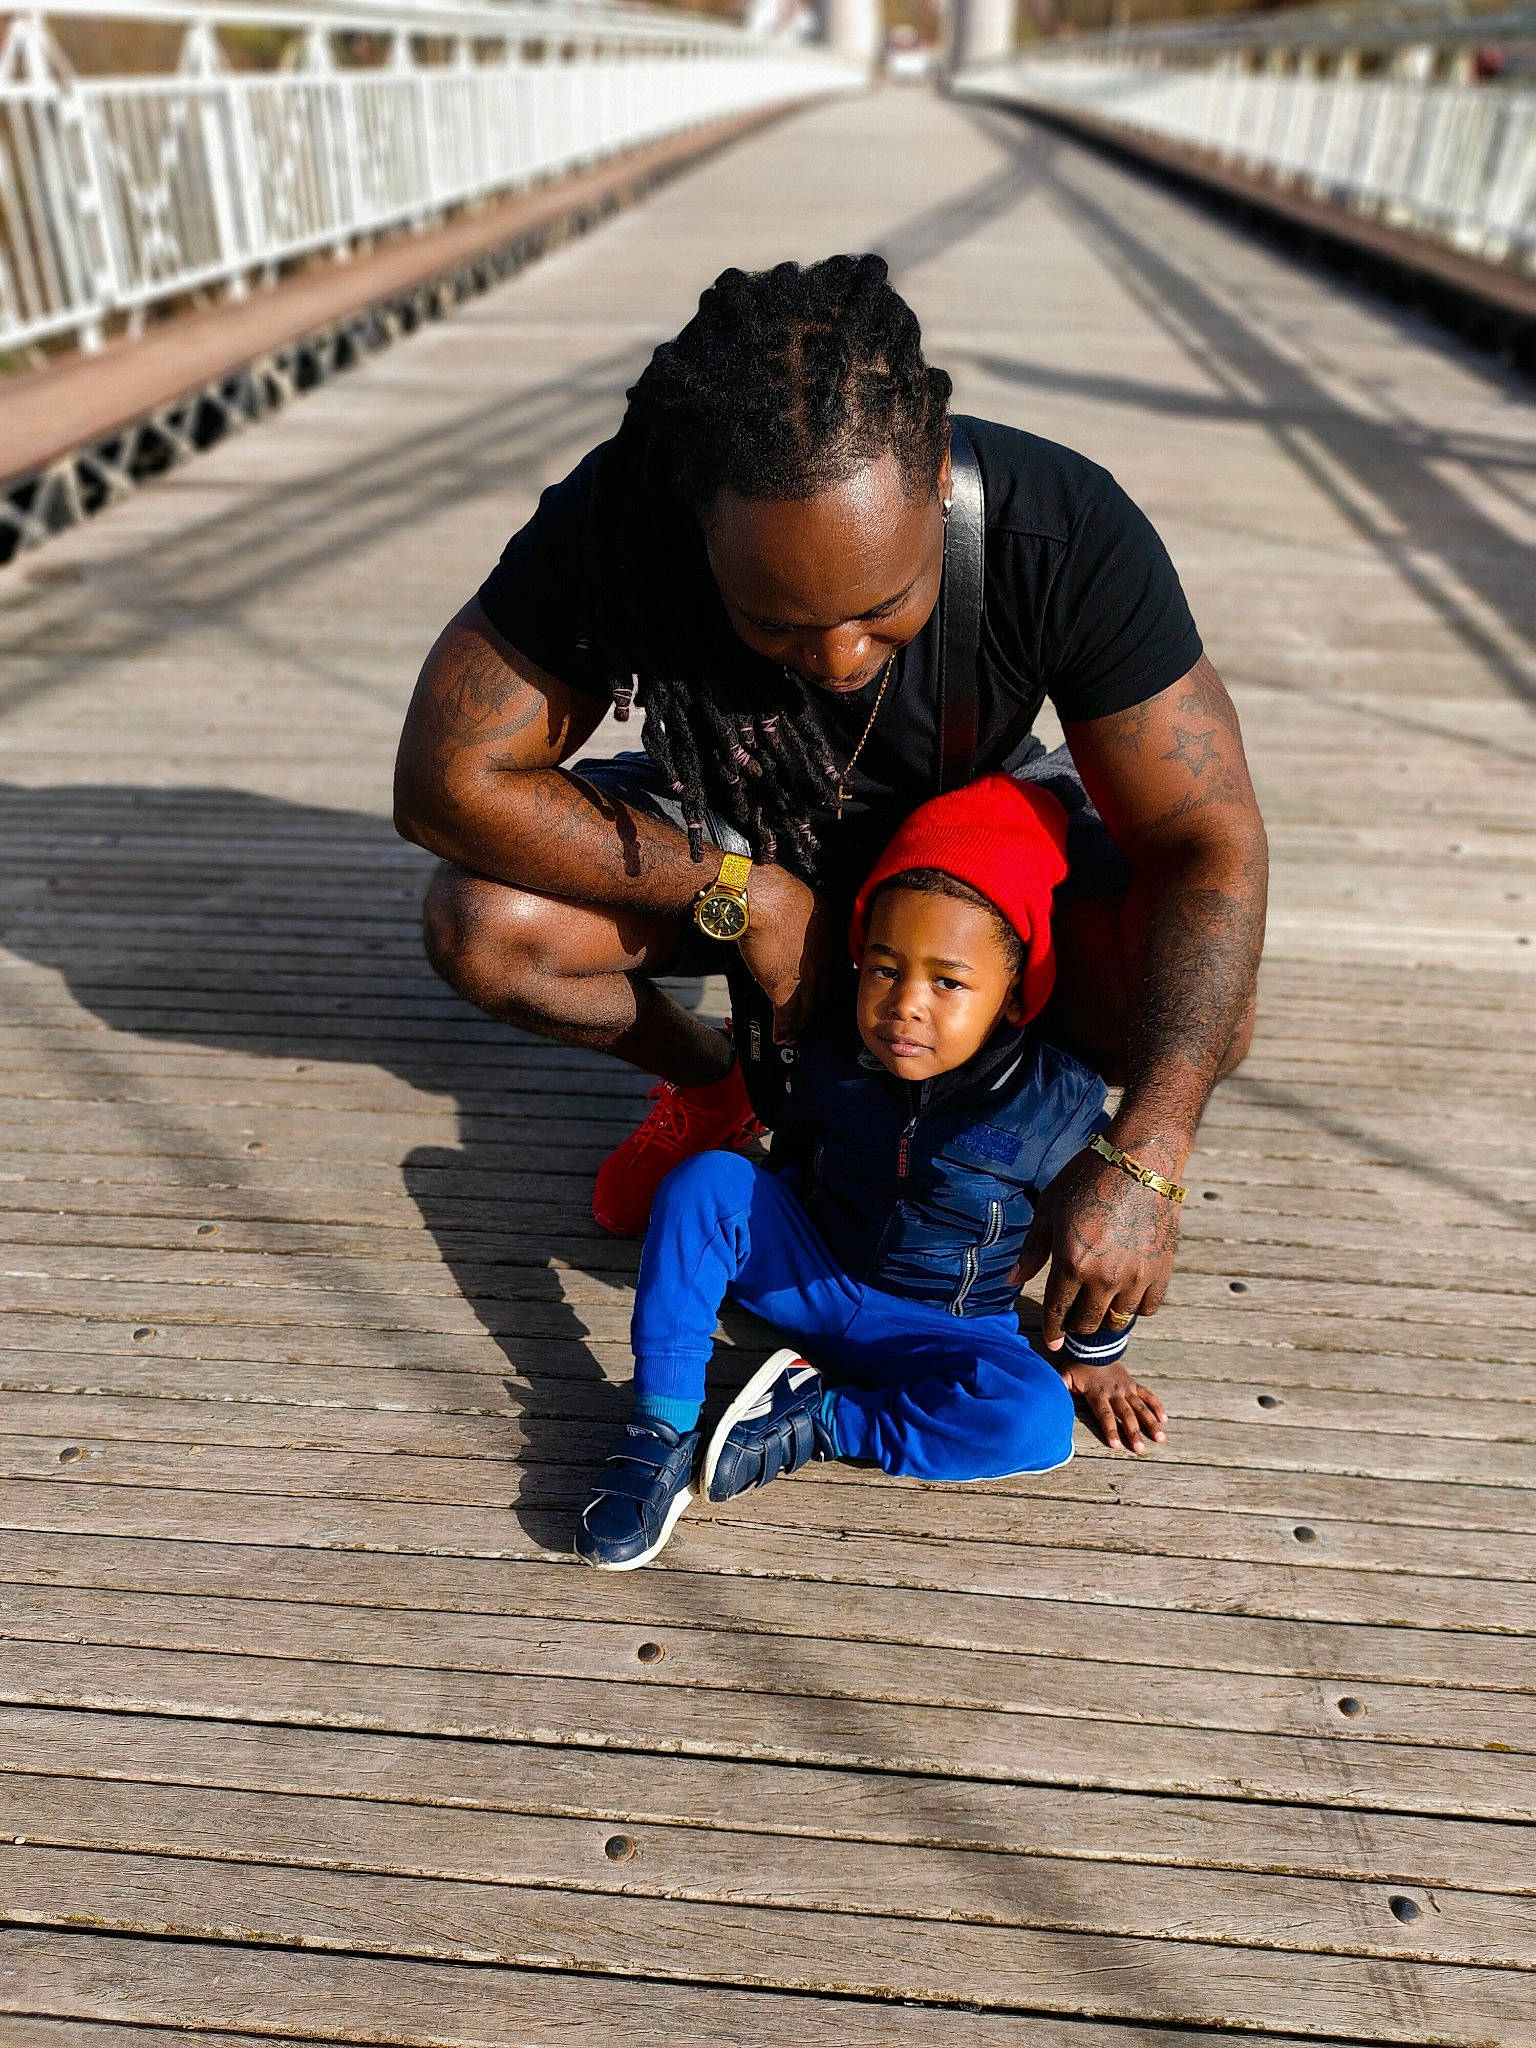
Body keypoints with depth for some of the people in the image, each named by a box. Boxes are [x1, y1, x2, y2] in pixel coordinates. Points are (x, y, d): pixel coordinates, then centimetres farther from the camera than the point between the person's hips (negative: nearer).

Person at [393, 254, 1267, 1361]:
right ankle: (715, 1086, 7)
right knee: (484, 926, -24)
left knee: (1206, 1015, -25)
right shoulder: (611, 523, -31)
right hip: (728, 846, 1)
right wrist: (742, 893, -30)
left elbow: (1210, 844, -29)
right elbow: (447, 778, -26)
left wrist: (1142, 1159, -40)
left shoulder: (1066, 532, -32)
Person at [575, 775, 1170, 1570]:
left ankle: (818, 1421, -19)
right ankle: (660, 1436, -19)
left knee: (1039, 1423, -31)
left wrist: (1097, 1357, 6)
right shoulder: (831, 1052, -13)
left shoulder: (1059, 1103, -21)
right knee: (705, 1180, -23)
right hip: (810, 1273, 2)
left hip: (943, 1328, -2)